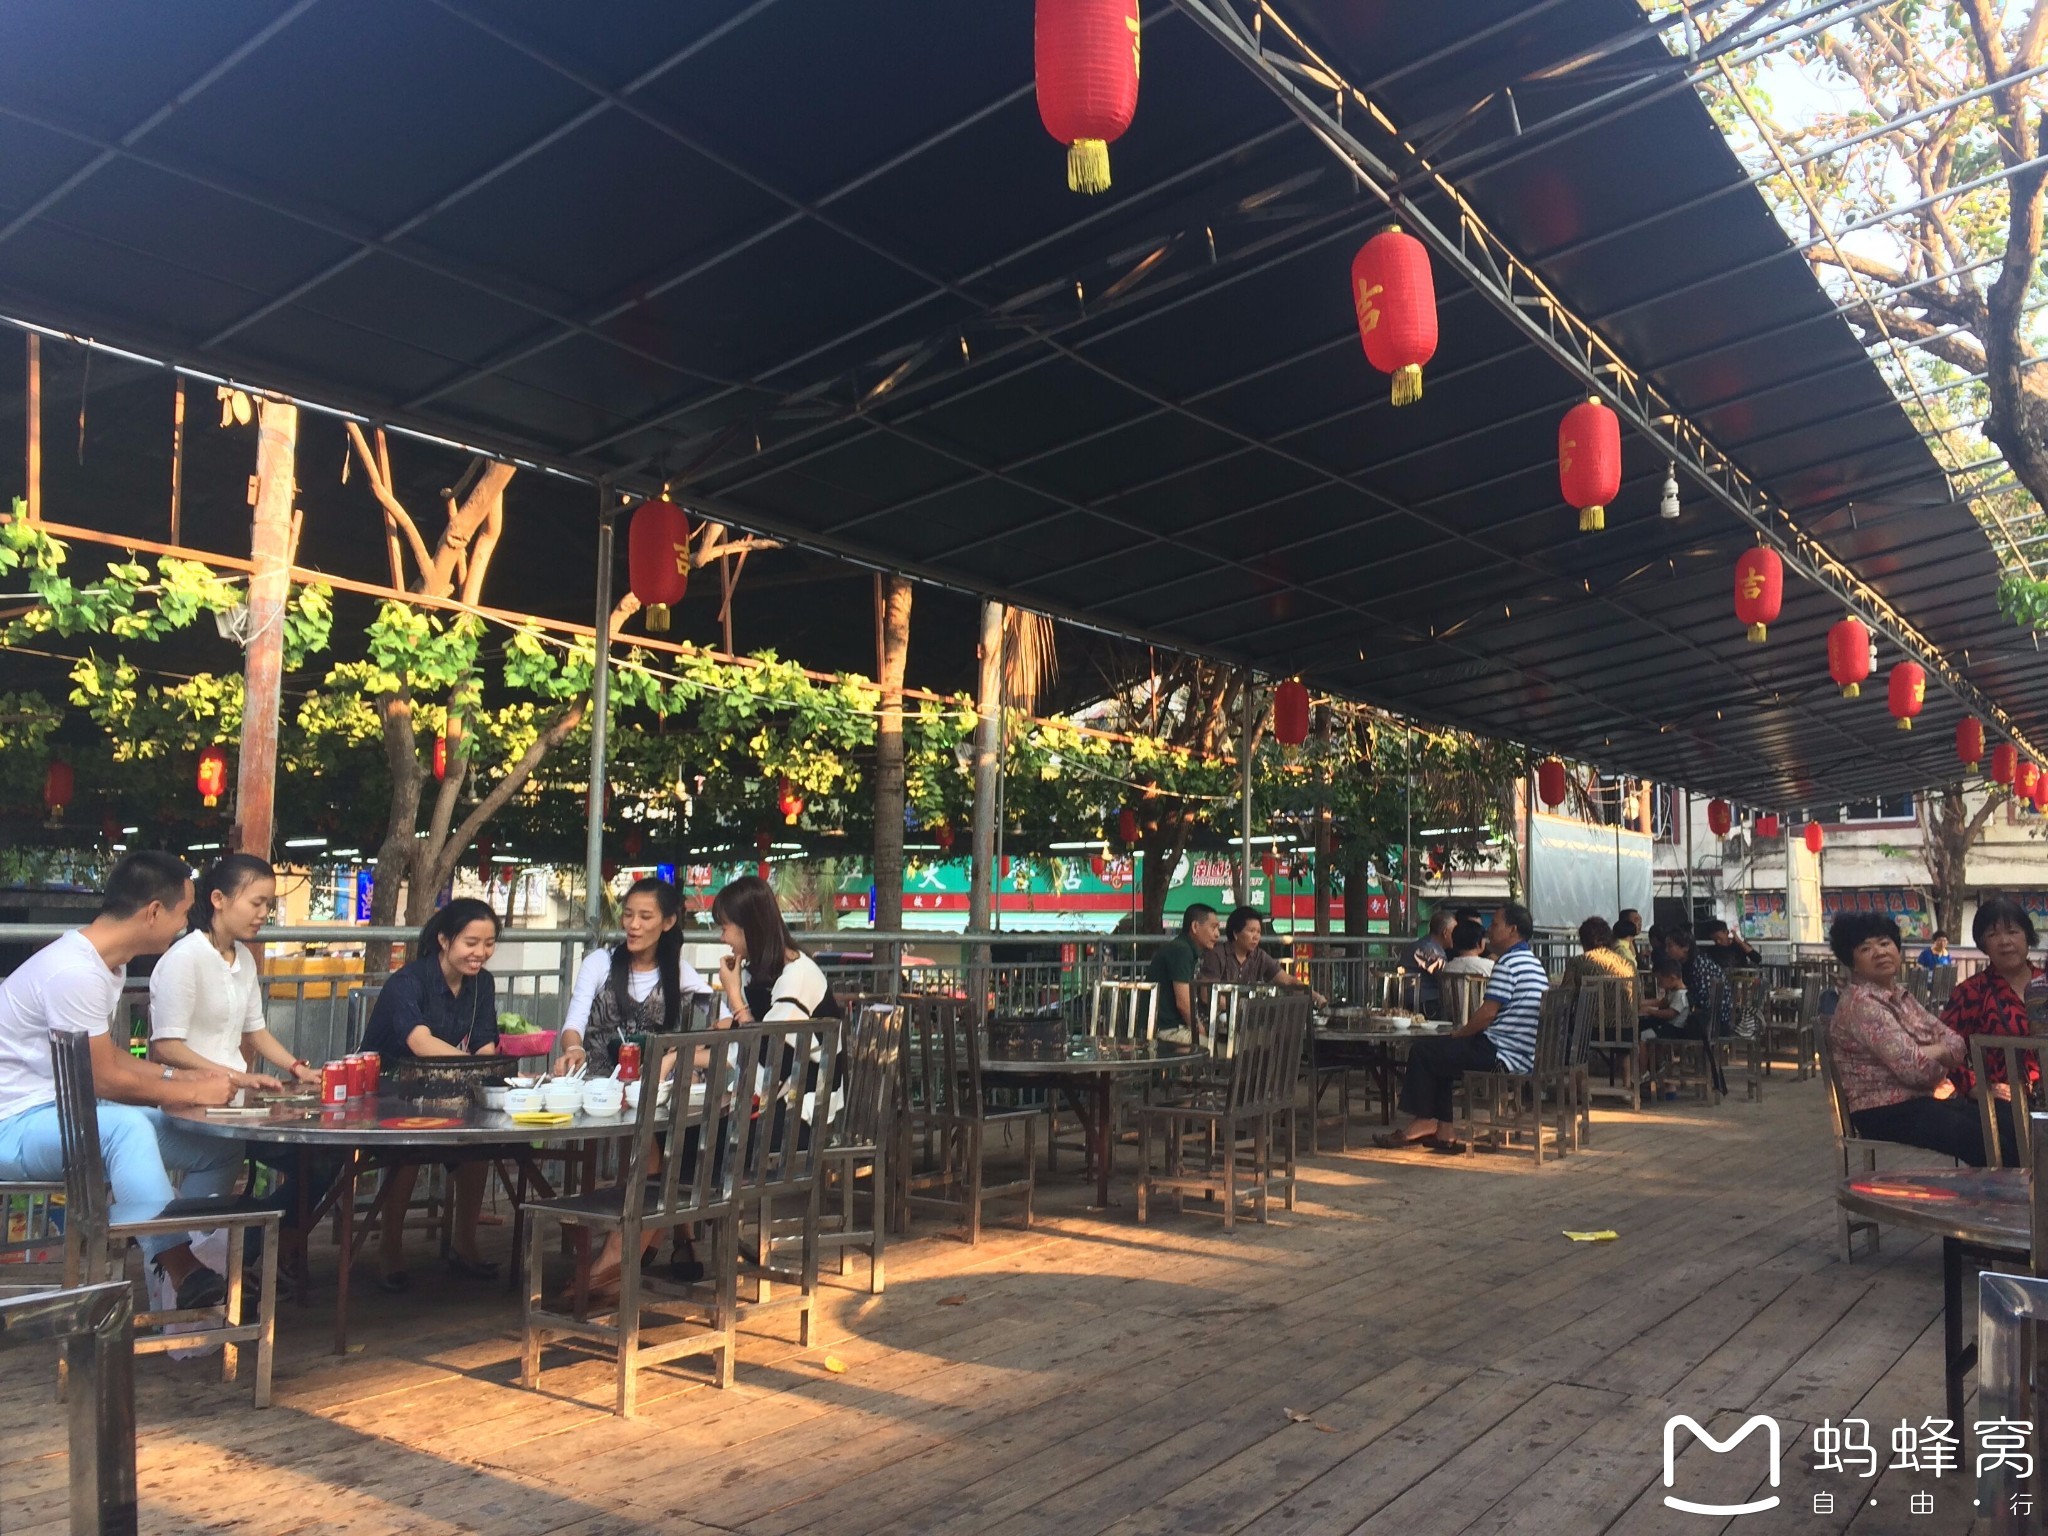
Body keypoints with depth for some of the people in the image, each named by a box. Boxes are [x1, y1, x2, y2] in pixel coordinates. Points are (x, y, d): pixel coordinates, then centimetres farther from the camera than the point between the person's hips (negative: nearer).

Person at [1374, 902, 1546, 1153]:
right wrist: (1466, 1029, 15)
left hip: (1502, 1054, -10)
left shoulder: (1508, 963, -15)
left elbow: (1488, 1013, -19)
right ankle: (1441, 1130, 15)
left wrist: (1459, 1033, -3)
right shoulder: (1534, 963, 17)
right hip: (1525, 1055, 10)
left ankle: (1423, 1121, 10)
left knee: (1422, 1052, -1)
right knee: (1440, 1052, 22)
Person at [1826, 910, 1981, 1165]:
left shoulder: (1900, 995, 14)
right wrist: (1941, 1058, -1)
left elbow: (1956, 1043, 9)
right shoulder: (1861, 1005, -17)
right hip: (1888, 1112, -9)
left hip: (1926, 1098, 9)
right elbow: (1915, 1068, -23)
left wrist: (1929, 1052, -12)